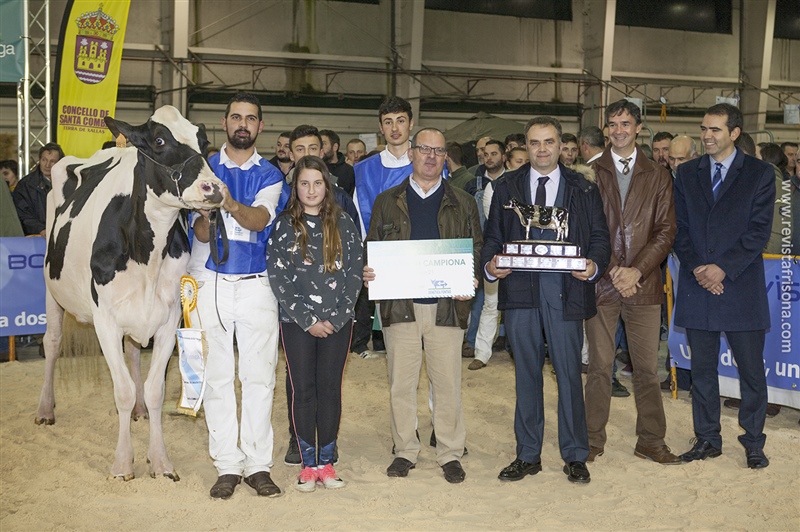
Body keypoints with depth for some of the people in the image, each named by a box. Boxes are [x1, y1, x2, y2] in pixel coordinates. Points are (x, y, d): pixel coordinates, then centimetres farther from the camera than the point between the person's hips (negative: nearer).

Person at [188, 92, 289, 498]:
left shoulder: (270, 175, 7)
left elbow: (259, 220, -12)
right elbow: (200, 235, 0)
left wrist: (231, 204, -33)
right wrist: (206, 215, -23)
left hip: (256, 285, 0)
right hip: (210, 283, 0)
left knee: (260, 376, 0)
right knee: (217, 375, 1)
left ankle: (257, 464, 9)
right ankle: (227, 465, 9)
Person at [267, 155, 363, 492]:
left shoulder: (343, 224, 5)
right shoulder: (284, 226, 1)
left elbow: (354, 274, 2)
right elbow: (278, 278, -4)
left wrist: (335, 318, -7)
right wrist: (307, 320, -9)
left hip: (338, 322, 1)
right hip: (297, 323, -1)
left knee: (330, 389, 5)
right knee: (303, 390, 2)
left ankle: (326, 462, 14)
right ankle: (308, 464, 12)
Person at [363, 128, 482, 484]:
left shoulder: (463, 204, 12)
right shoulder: (387, 202, 12)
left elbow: (477, 250, 10)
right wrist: (368, 274, -7)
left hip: (447, 304, 0)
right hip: (400, 304, 1)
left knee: (447, 382, 1)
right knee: (401, 382, 4)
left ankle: (450, 453, 14)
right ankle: (405, 450, 17)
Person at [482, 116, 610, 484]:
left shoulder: (583, 189, 8)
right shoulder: (507, 187, 11)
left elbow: (599, 236, 6)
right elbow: (493, 236, 10)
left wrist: (594, 265, -14)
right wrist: (489, 265, -10)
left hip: (565, 289, -1)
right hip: (519, 289, 2)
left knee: (569, 372, 2)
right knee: (527, 372, 9)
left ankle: (575, 456, 15)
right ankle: (527, 455, 19)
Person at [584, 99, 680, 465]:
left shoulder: (658, 176, 10)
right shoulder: (590, 174, 7)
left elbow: (666, 230, 3)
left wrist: (636, 270, -9)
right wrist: (610, 270, -9)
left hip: (644, 284, 1)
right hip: (601, 282, -1)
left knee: (647, 368, 4)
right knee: (599, 366, 4)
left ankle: (651, 441, 15)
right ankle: (593, 440, 14)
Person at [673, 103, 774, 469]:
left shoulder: (760, 174, 1)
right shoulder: (687, 174, 10)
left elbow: (759, 230, -6)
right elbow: (680, 229, 7)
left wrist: (723, 268, -14)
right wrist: (696, 269, -8)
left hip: (741, 286, -3)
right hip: (697, 286, 3)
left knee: (751, 369, 3)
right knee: (702, 369, 9)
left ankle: (753, 442, 17)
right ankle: (707, 439, 21)